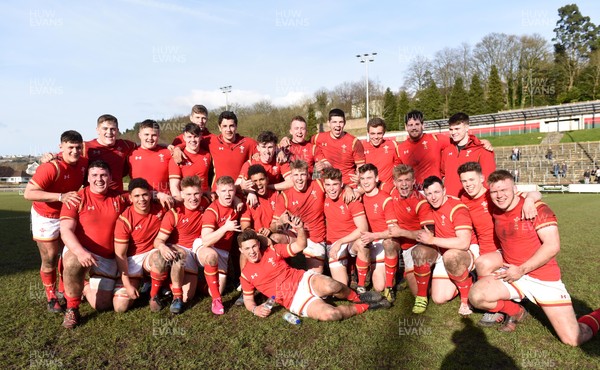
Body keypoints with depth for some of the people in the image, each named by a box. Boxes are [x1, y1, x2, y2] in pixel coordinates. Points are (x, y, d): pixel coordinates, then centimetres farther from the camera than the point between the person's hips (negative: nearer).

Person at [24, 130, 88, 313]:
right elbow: (28, 193, -33)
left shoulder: (84, 163, -9)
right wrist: (61, 196, -41)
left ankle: (65, 290, 33)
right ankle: (51, 296, 23)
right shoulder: (51, 167, -29)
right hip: (46, 218, -5)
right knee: (50, 260, 3)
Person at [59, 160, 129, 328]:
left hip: (107, 259, 3)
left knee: (102, 305, 1)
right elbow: (66, 231, -17)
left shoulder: (119, 199, 1)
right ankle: (72, 308, -14)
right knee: (73, 263, -40)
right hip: (79, 251, -3)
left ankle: (85, 288, 37)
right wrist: (80, 252, -36)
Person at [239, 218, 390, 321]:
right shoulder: (246, 274, 4)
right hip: (295, 300, -1)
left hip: (305, 280, 1)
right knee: (330, 314, -29)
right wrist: (254, 309, -9)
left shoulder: (273, 251, 3)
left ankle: (357, 298, -2)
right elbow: (248, 299, 14)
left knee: (331, 286, -36)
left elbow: (300, 246, 1)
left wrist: (300, 229, -19)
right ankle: (365, 307, -2)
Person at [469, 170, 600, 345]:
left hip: (544, 278, -4)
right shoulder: (496, 213, 3)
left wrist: (521, 270, -19)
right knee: (476, 296, -23)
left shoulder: (537, 208, -13)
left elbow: (552, 246, -20)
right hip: (511, 274, 4)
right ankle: (516, 312, 9)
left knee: (572, 339, -7)